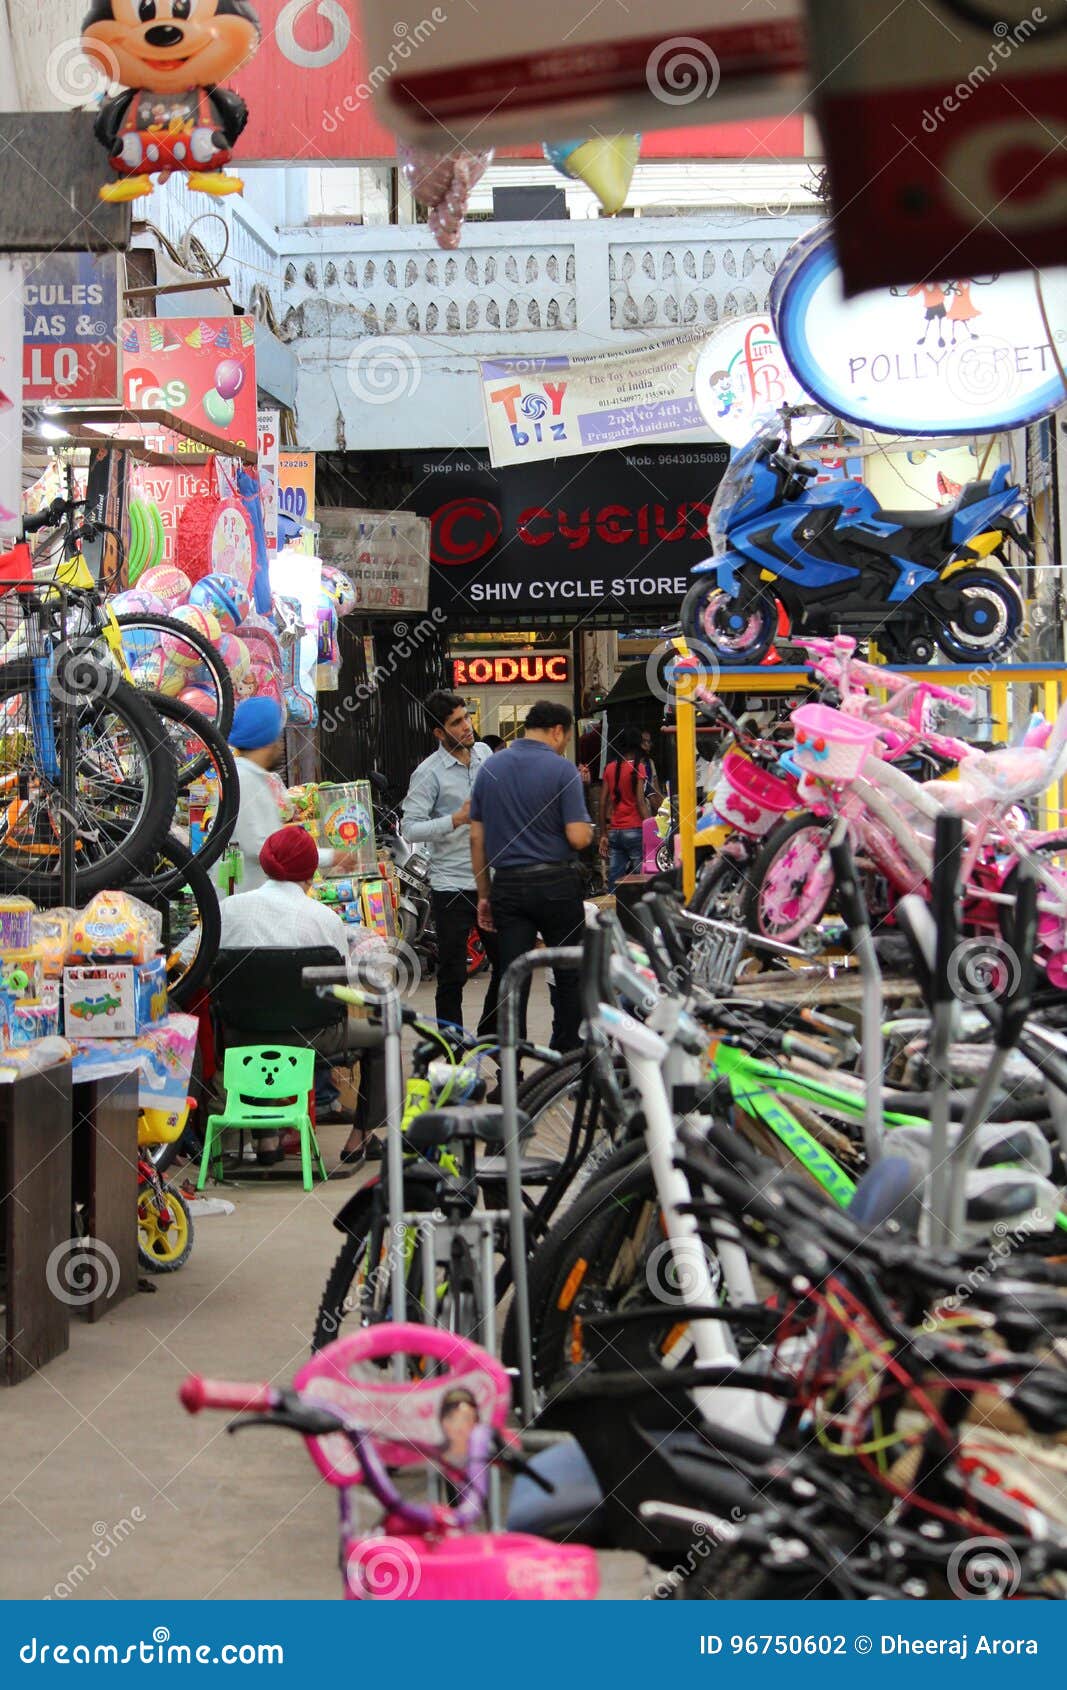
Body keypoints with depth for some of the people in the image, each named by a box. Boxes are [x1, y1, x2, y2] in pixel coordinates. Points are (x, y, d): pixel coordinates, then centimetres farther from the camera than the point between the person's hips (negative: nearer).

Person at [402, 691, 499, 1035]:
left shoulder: (484, 754, 7)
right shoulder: (429, 772, -12)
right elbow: (410, 829, -17)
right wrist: (457, 819, -24)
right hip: (452, 886, -6)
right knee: (452, 977, 1)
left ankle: (491, 1036, 30)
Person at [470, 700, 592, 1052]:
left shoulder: (489, 769, 6)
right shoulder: (562, 769, -9)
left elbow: (476, 838, 7)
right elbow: (578, 837, -14)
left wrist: (483, 894, 13)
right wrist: (588, 828, 10)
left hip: (507, 886, 4)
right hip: (556, 884, -4)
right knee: (569, 975, 12)